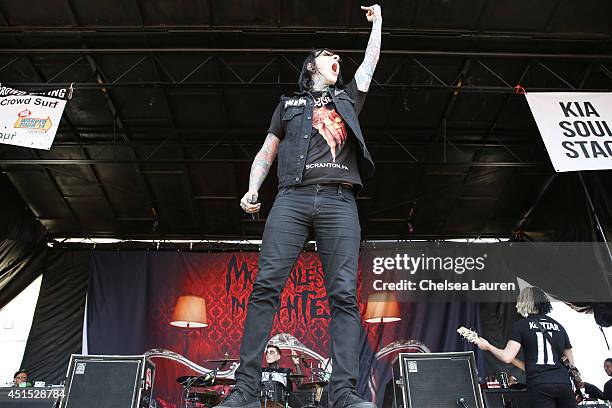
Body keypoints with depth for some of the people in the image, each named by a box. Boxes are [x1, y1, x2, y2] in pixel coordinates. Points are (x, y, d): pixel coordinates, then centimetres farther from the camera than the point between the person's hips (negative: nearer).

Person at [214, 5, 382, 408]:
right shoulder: (289, 103, 27)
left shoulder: (348, 98, 31)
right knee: (266, 285, -14)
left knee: (345, 294, -12)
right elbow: (266, 153, 22)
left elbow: (371, 61, 36)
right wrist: (252, 190, 7)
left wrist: (377, 20, 49)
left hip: (339, 202, 1)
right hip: (293, 198, -1)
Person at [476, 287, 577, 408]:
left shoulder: (521, 325, 1)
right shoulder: (559, 326, 16)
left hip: (538, 384, -4)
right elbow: (571, 362, 19)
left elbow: (507, 357, -8)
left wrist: (488, 346, 7)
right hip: (564, 383, 4)